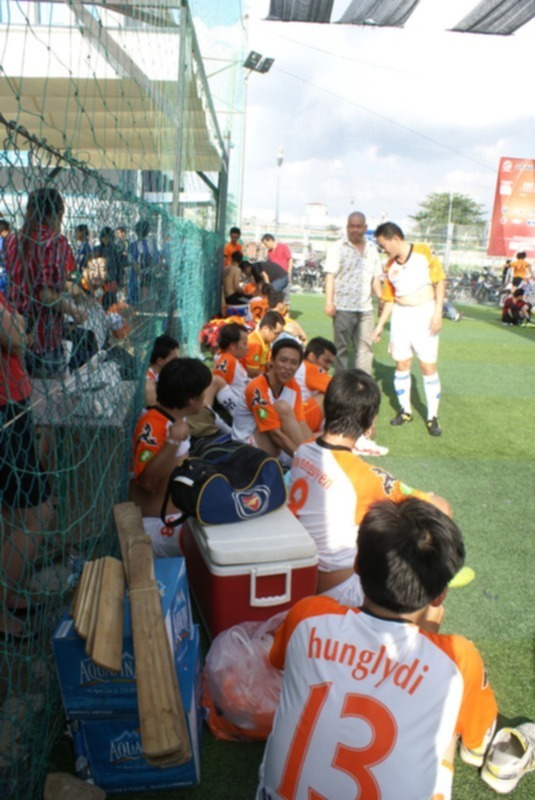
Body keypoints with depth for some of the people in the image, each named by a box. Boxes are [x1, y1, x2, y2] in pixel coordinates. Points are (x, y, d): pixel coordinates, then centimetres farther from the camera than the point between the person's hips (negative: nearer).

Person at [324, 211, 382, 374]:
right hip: (343, 307, -4)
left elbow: (376, 278, 18)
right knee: (342, 348, 5)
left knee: (365, 348, 7)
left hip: (366, 307, 5)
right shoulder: (337, 248, -2)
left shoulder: (372, 249, 13)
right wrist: (329, 302, -17)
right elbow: (330, 276, -9)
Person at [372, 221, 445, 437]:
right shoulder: (390, 266, 8)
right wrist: (380, 325, 13)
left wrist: (438, 312, -13)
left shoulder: (424, 252, -6)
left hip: (424, 313, -4)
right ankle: (405, 410, 21)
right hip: (400, 316, 5)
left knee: (428, 366, -3)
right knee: (401, 364, 6)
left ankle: (432, 417, 6)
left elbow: (440, 280, -6)